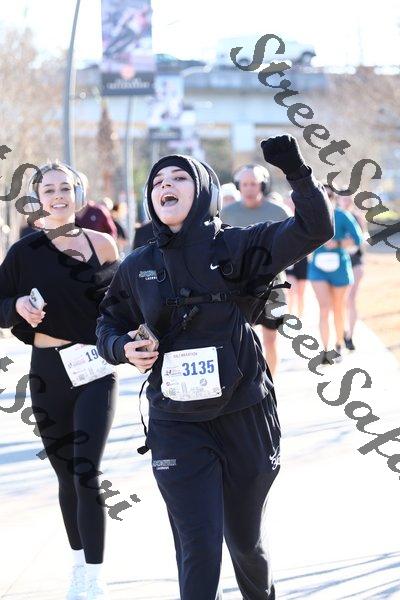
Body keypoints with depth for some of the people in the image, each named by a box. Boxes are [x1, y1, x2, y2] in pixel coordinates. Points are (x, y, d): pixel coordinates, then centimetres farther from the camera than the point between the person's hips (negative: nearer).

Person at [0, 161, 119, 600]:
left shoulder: (100, 244, 1)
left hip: (95, 372, -2)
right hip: (48, 374, 2)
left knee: (86, 471, -13)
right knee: (66, 476, 12)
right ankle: (79, 563, 29)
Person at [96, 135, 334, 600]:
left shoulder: (234, 247, -4)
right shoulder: (138, 266, 3)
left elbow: (314, 229, -13)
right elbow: (110, 322, 18)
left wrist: (297, 173, -27)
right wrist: (122, 348, -4)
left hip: (244, 416, 0)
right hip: (177, 426, 1)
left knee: (245, 539, 17)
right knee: (198, 548, -9)